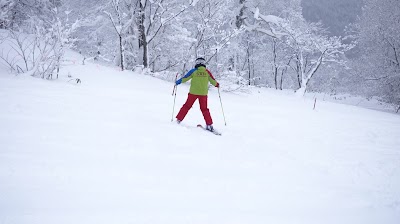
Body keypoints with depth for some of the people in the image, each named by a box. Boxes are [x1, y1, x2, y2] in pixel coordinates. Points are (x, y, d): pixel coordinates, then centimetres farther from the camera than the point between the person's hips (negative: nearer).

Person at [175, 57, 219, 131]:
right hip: (203, 93, 1)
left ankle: (178, 119, 15)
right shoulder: (207, 72, 0)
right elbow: (213, 81, 7)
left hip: (193, 92, -1)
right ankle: (209, 125, 4)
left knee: (187, 106, 13)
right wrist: (217, 85, 29)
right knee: (204, 109, 11)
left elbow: (184, 78, -1)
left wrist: (177, 82, 15)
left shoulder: (193, 71, -4)